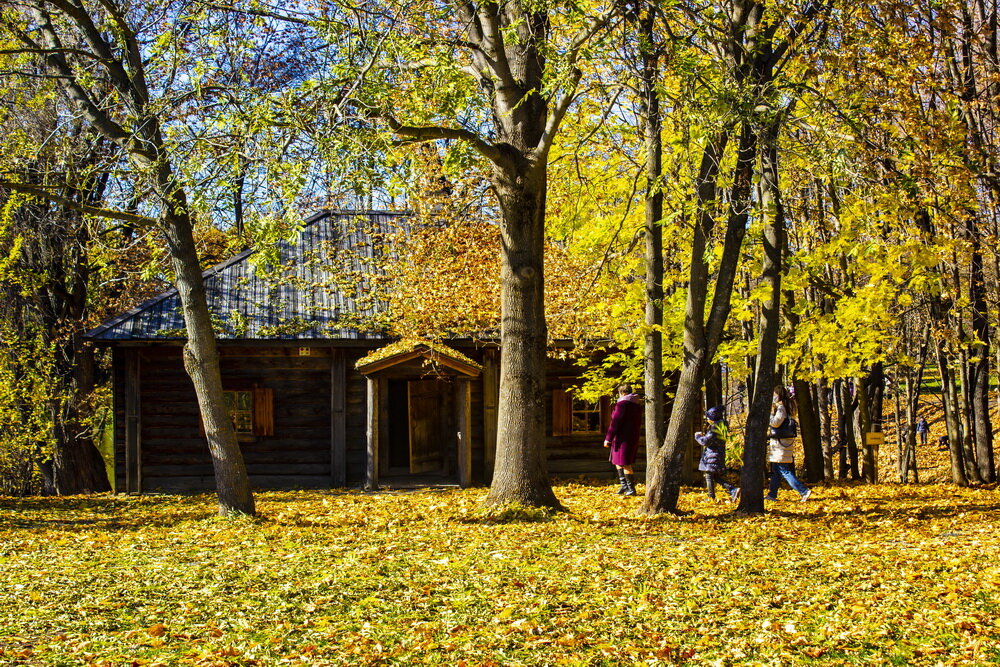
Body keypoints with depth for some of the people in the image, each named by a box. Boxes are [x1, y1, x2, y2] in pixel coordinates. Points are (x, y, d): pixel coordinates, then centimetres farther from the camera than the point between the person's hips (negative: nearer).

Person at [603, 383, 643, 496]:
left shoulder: (622, 403, -15)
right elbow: (638, 423, 21)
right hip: (634, 436, 9)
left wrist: (608, 438, -14)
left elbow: (615, 422, -17)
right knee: (618, 461, 18)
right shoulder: (637, 405, 12)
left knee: (625, 464, -3)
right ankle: (625, 485, 14)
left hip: (622, 438, -9)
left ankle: (631, 489, -3)